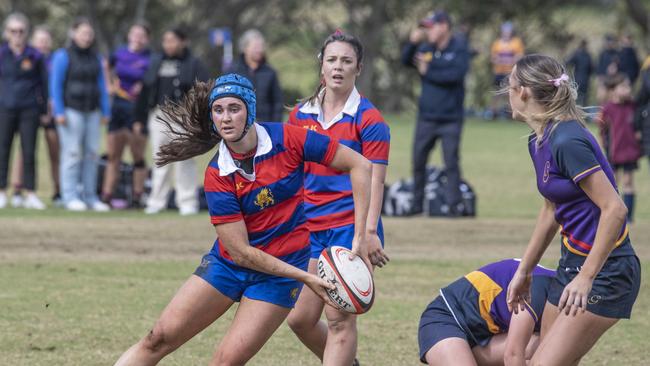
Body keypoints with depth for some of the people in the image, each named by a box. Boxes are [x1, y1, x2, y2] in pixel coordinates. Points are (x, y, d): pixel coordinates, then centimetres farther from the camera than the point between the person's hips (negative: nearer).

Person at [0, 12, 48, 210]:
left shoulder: (35, 56, 3)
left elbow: (43, 83, 8)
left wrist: (44, 110, 6)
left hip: (29, 110, 0)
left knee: (29, 152, 0)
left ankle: (30, 194, 5)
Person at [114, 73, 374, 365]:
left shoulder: (286, 139, -14)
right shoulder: (217, 175, -13)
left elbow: (360, 166, -8)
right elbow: (240, 251, -15)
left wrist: (360, 237, -13)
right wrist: (304, 277, -18)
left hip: (281, 270, -1)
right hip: (227, 264, 1)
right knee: (158, 340, -4)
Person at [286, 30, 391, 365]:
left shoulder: (368, 120, -6)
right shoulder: (300, 114, 10)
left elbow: (374, 181, -10)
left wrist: (370, 232, -20)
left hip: (350, 227, -6)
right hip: (309, 227, 6)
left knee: (339, 319, -10)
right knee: (300, 318, 6)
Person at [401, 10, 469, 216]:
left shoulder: (458, 51, -4)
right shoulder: (426, 49, 10)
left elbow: (454, 75, -18)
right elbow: (406, 61, -2)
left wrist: (428, 71, -9)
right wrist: (412, 43, -19)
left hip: (450, 119, -5)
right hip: (426, 118, 5)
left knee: (451, 163, -5)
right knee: (418, 161, 6)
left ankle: (454, 205, -2)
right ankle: (416, 205, 14)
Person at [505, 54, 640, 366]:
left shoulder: (567, 142, -23)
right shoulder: (539, 142, 7)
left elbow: (615, 210, -26)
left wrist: (586, 278, -27)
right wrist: (524, 271, 24)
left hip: (604, 270, -10)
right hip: (572, 262, 10)